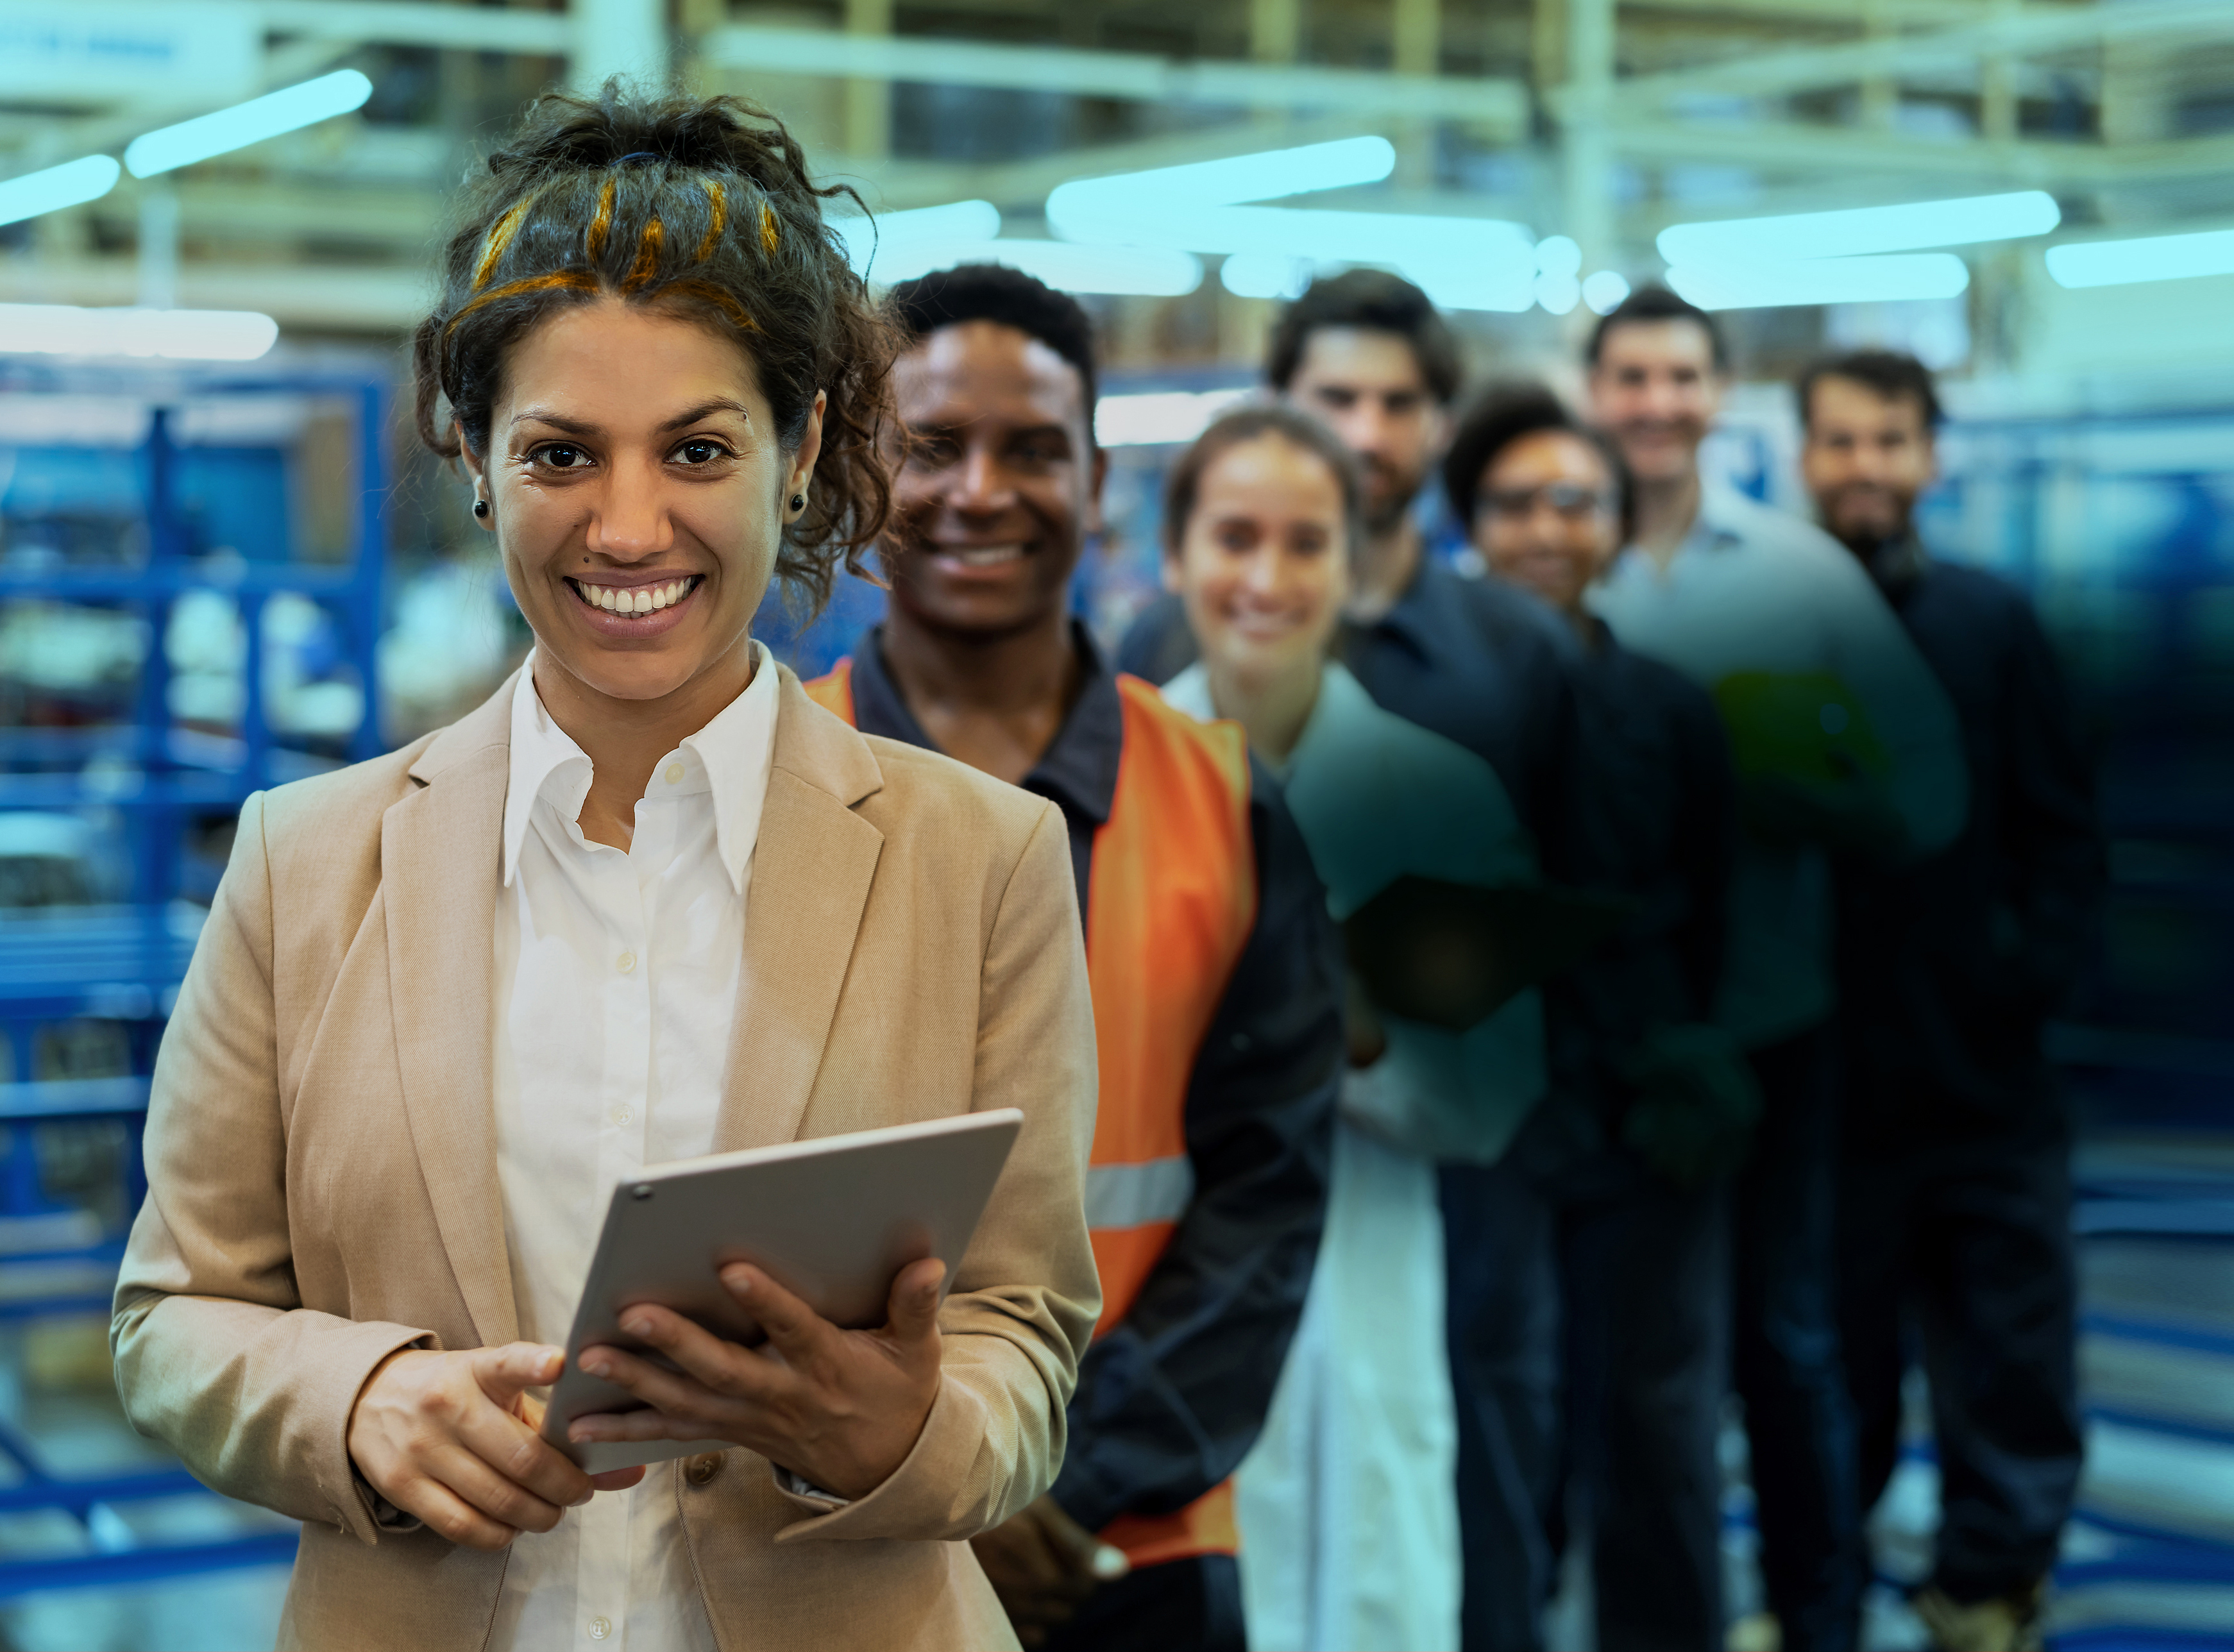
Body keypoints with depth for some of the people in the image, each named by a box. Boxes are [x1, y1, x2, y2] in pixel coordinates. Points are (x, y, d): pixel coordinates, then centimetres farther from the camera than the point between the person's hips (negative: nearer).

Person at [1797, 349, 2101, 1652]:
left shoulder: (1992, 625, 3)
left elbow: (2064, 832, 5)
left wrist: (2040, 967, -9)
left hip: (1987, 1079, 1)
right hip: (1812, 1080, -1)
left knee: (2012, 1362, 6)